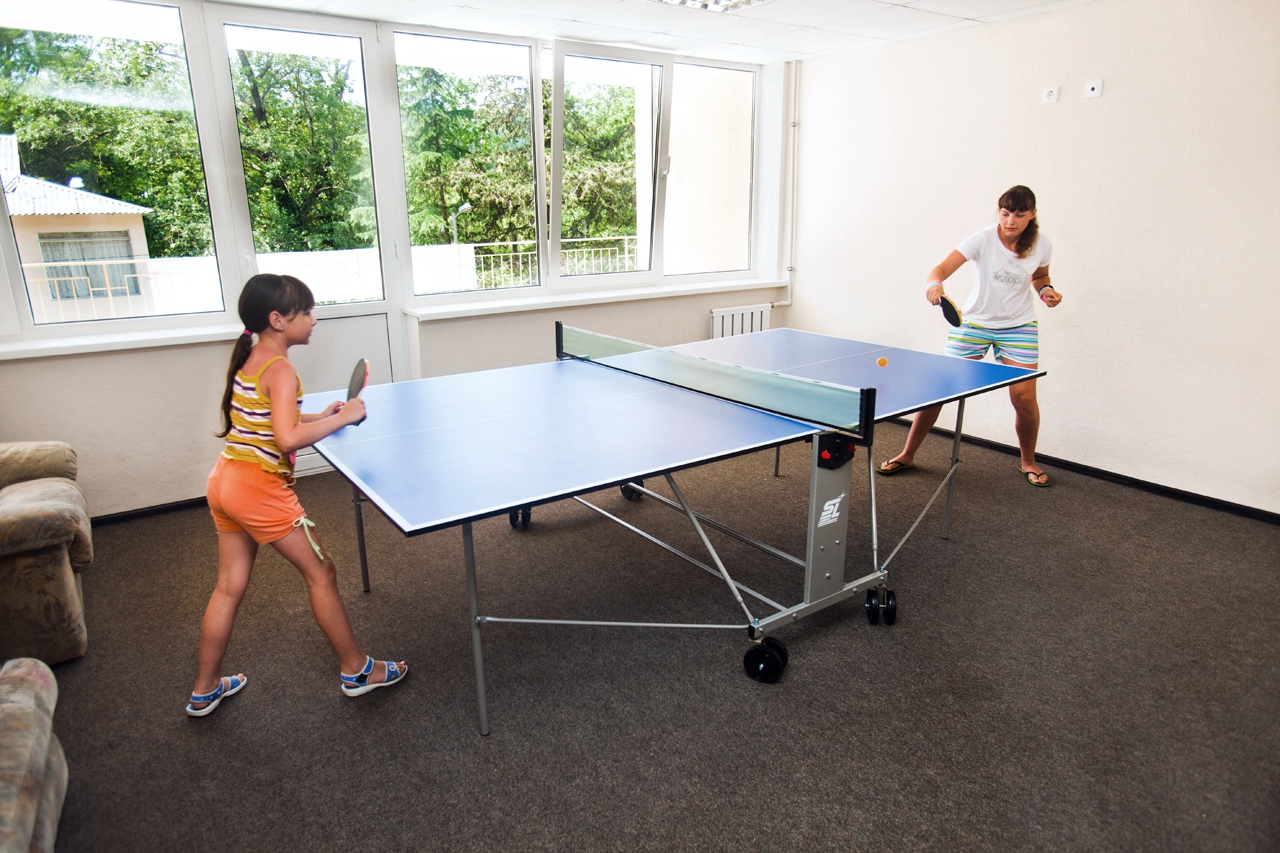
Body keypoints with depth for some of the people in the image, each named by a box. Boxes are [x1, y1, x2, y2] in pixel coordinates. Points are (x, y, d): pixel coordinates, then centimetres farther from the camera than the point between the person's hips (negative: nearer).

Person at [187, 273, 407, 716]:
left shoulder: (249, 361, 11)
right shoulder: (280, 370, -17)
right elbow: (288, 439, -29)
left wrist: (318, 416, 14)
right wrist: (343, 417, -20)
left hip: (226, 481, 9)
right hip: (260, 488, -9)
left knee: (229, 586, 18)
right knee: (321, 574, 5)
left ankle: (205, 691, 31)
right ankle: (356, 670, 19)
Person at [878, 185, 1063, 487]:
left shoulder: (1042, 245, -5)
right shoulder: (983, 240, -16)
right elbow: (942, 268, -30)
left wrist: (1046, 290, -6)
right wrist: (935, 284, -52)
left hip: (1018, 326, 2)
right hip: (974, 323, -2)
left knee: (1024, 397, -7)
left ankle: (1027, 461, 21)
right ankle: (907, 455, 10)